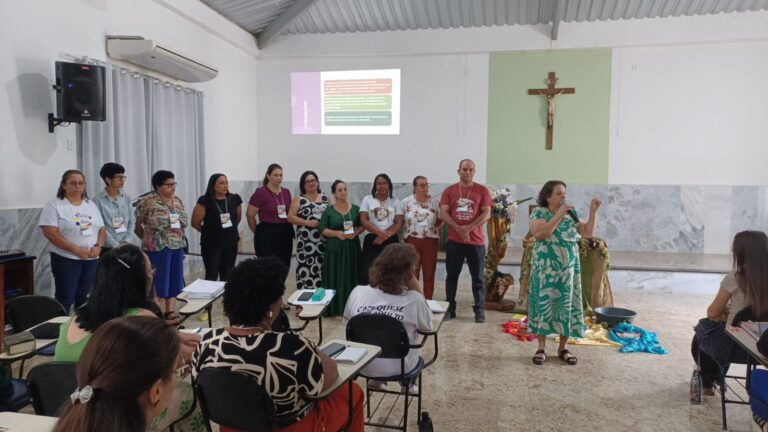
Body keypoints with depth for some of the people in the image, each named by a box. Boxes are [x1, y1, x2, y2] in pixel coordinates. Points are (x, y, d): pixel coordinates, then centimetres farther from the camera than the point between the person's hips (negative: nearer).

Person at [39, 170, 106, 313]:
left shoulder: (91, 205, 13)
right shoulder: (54, 206, -5)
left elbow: (102, 230, 12)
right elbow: (50, 233, -14)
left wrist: (98, 246, -8)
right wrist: (76, 250, -20)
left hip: (92, 259, 5)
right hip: (66, 259, -5)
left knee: (84, 298, 12)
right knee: (65, 299, -2)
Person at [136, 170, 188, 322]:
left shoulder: (177, 201, 10)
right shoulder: (148, 201, -10)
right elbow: (138, 224, -4)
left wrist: (178, 237, 6)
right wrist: (148, 239, 5)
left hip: (177, 246, 6)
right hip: (158, 246, -6)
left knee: (174, 278, 10)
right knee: (158, 280, -1)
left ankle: (170, 310, 20)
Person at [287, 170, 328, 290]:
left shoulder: (326, 198, 12)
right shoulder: (299, 199, 5)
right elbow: (290, 217, -3)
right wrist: (308, 223, -12)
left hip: (324, 240, 2)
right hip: (306, 240, -2)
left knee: (322, 269, 1)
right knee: (306, 268, -5)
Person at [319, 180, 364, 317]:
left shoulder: (355, 209, 6)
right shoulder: (328, 210, 1)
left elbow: (362, 225, 9)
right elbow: (322, 229, -2)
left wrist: (355, 233, -10)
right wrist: (337, 233, -15)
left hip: (352, 248, 2)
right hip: (334, 248, -2)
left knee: (351, 277, 3)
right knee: (335, 278, -1)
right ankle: (335, 308, 5)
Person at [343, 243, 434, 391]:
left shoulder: (357, 292, -14)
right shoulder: (413, 299, -22)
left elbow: (347, 325, 0)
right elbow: (428, 326, -3)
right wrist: (417, 289, -10)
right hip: (399, 368, -2)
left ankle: (376, 380, 42)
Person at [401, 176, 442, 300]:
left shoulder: (435, 202, 2)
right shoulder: (406, 202, -1)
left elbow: (440, 221, 8)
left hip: (430, 241, 1)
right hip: (412, 241, -1)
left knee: (429, 274, 6)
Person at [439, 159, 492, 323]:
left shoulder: (482, 190, 3)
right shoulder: (449, 190, 6)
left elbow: (486, 214, -5)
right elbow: (443, 213, -2)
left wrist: (468, 228, -17)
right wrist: (458, 229, -17)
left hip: (476, 241, -1)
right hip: (454, 241, 1)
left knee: (477, 278, 3)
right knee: (451, 276, 7)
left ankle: (479, 310, 11)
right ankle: (450, 308, 17)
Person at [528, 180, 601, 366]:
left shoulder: (570, 214, 8)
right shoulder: (539, 212, -5)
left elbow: (588, 233, 4)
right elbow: (540, 234, -22)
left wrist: (593, 211, -4)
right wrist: (559, 215, -22)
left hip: (568, 270, 4)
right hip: (546, 270, -4)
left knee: (566, 306, 6)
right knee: (544, 304, 1)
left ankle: (563, 348, 18)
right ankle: (541, 348, 11)